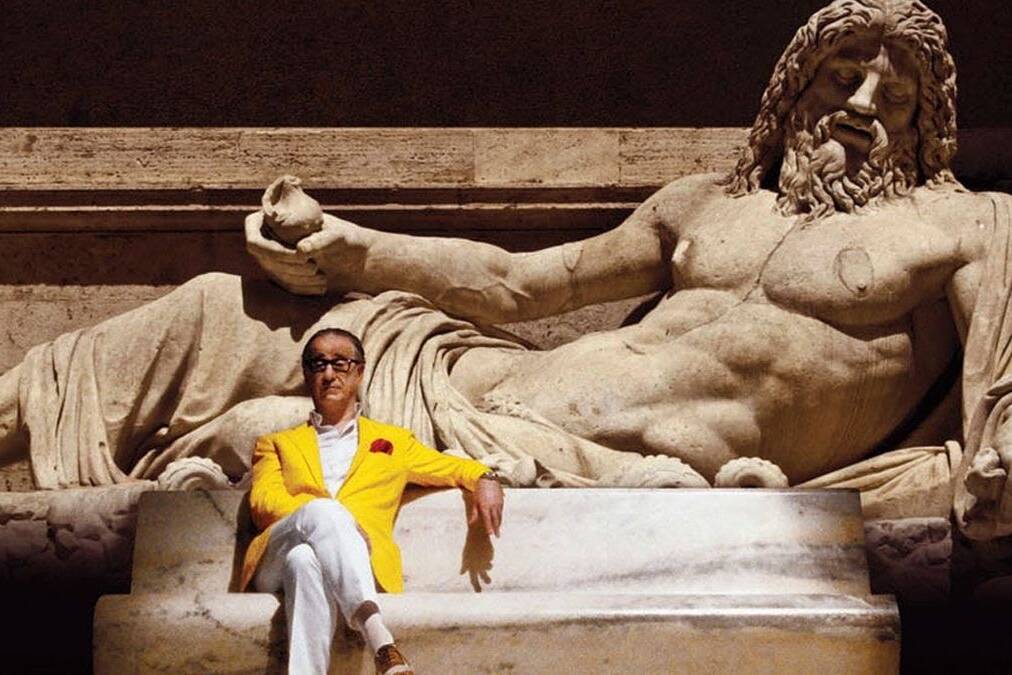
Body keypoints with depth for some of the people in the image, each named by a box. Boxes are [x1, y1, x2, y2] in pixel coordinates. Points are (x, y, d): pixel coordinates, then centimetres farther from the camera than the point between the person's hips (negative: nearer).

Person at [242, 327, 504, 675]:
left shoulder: (394, 441, 35)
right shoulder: (278, 444, 31)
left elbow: (454, 468, 38)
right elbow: (263, 501, 12)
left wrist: (485, 480, 11)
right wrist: (320, 512, -9)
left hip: (360, 564, 0)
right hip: (278, 563, 0)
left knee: (307, 561, -39)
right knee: (322, 510, -38)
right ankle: (380, 643, -56)